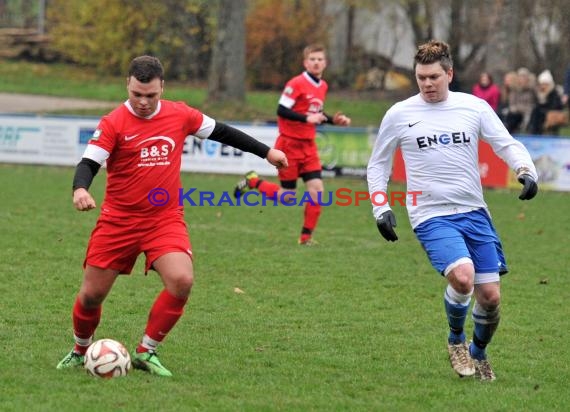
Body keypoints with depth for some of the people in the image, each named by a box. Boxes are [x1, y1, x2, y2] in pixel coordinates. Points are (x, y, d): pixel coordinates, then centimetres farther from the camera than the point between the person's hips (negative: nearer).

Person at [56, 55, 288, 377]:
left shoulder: (180, 115, 0)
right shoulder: (113, 124, -9)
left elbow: (221, 132, 15)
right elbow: (89, 163, -17)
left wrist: (266, 151, 20)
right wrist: (80, 189, -39)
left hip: (166, 219, 1)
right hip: (118, 221, -1)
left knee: (182, 281, -22)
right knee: (92, 294, 2)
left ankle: (146, 352, -5)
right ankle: (81, 351, 32)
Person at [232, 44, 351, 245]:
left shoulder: (322, 86, 9)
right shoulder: (296, 84, -15)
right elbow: (281, 110, -21)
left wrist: (333, 120, 6)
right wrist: (307, 118, -30)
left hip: (308, 146, 7)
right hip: (289, 144, -6)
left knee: (316, 189, -7)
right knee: (287, 196, -2)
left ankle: (306, 235, 3)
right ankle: (253, 182, 22)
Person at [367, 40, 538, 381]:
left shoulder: (475, 107, 4)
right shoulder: (399, 115, 2)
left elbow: (508, 144, 4)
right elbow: (378, 164, 12)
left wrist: (527, 171, -16)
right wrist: (381, 209, 3)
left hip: (474, 212, 3)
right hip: (432, 217, -3)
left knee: (491, 296, -1)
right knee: (463, 275, -28)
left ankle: (479, 353, 29)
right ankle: (456, 339, 1)